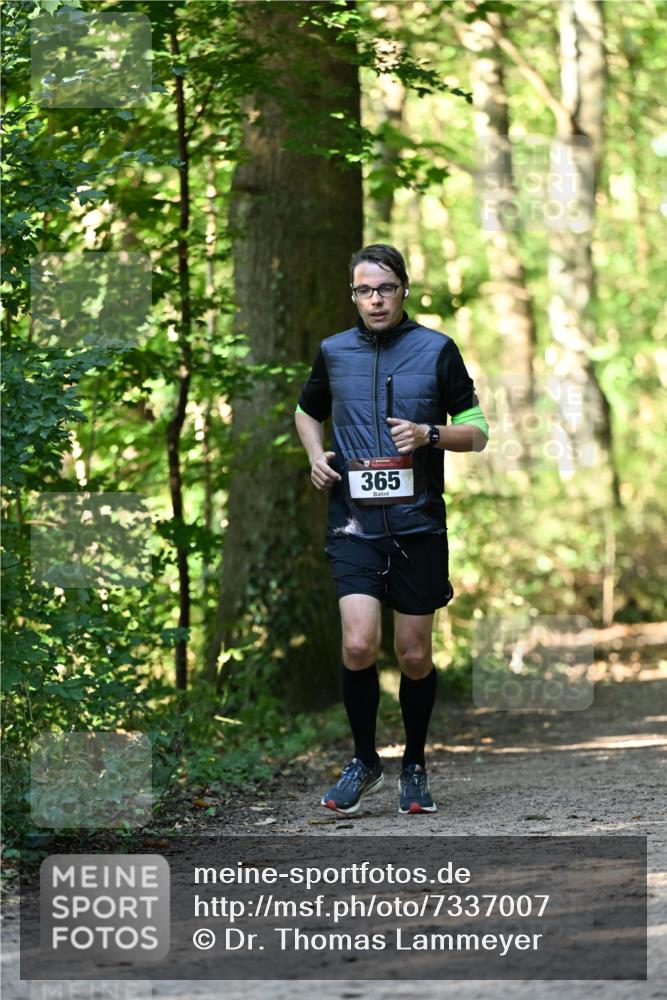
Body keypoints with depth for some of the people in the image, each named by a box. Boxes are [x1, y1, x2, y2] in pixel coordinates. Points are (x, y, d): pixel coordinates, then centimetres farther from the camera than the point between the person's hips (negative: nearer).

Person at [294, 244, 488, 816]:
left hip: (419, 526, 0)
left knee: (415, 656, 4)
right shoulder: (333, 352, 8)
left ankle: (415, 767, 22)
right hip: (354, 525, 1)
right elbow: (308, 412, 27)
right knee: (359, 644, -15)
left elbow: (477, 432, 4)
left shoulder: (437, 350, 1)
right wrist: (316, 454, 7)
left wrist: (429, 434, -14)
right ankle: (364, 761, 5)